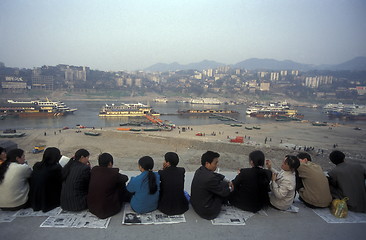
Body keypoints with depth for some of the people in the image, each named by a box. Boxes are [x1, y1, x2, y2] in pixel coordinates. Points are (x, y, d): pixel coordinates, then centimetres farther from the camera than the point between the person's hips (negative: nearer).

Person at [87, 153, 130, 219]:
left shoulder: (93, 170, -7)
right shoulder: (114, 174, -21)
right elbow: (125, 178, 0)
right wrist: (118, 175, 21)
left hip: (91, 207, 6)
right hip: (107, 210, -5)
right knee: (121, 184, 8)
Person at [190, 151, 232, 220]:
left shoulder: (200, 170, -5)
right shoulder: (210, 178, -32)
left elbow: (217, 175, 12)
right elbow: (224, 192, -16)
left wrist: (227, 181, 5)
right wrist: (230, 187, 4)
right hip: (206, 211, -8)